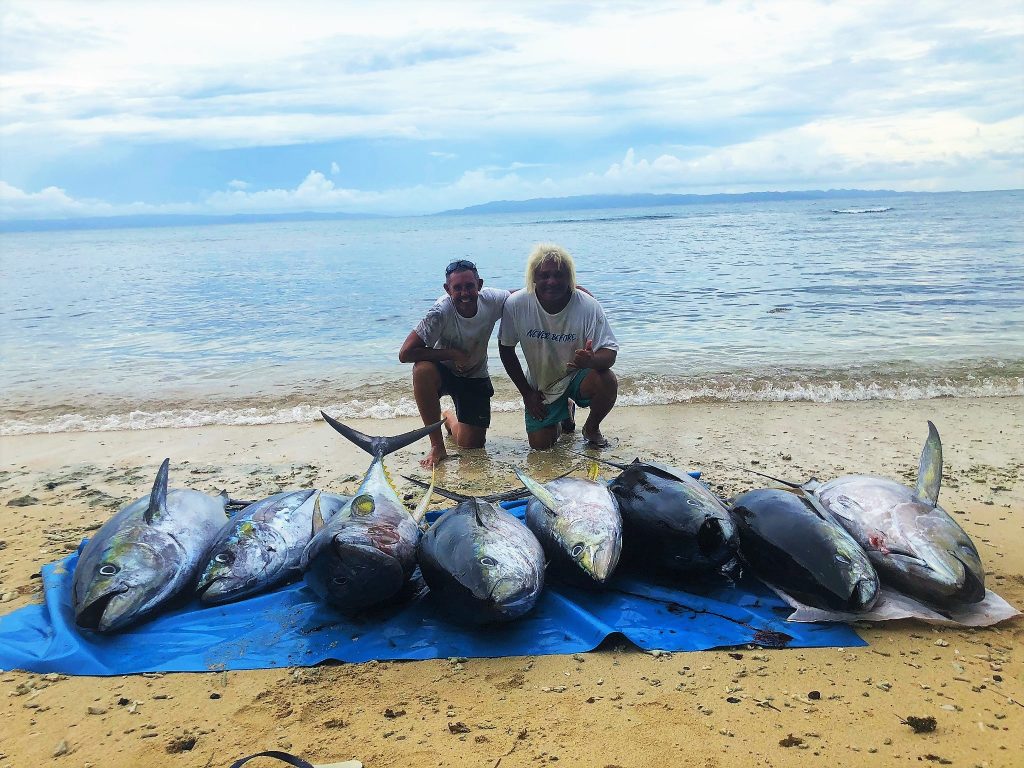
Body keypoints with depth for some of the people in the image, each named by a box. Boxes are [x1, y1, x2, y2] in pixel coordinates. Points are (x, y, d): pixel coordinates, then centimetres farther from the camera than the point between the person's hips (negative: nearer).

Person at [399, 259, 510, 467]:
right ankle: (437, 445, -23)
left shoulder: (493, 300, -20)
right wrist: (452, 353, -31)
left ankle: (449, 418, 33)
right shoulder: (441, 312, -30)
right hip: (444, 371, -2)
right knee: (423, 369, -38)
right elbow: (405, 353, -32)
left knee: (472, 443, -6)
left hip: (475, 378, 3)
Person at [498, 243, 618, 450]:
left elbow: (609, 352, -21)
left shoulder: (588, 306, -23)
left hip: (576, 376, -1)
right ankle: (565, 411, 30)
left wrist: (592, 360, -47)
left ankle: (591, 429, 2)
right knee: (540, 444, -6)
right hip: (540, 385, 2)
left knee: (608, 382, -32)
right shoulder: (515, 305, -20)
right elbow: (506, 349, -6)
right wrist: (526, 393, -6)